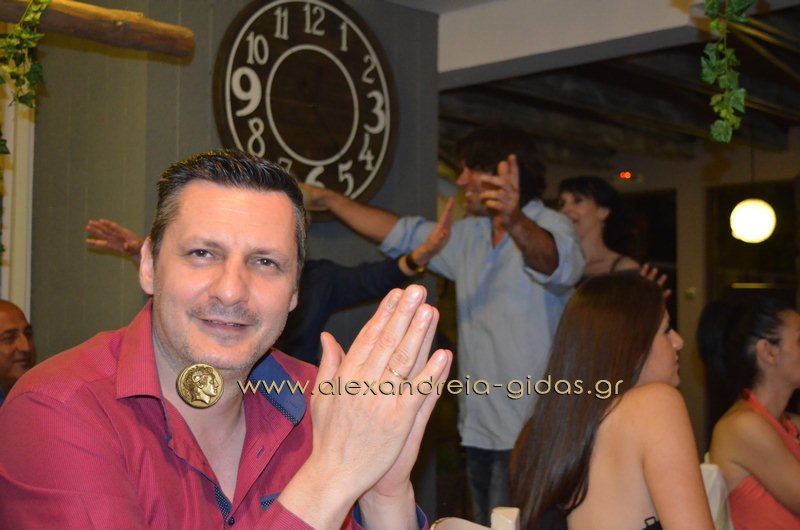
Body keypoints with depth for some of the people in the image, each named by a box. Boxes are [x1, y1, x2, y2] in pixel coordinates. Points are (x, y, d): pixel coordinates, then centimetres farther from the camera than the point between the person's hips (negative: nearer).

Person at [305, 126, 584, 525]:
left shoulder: (551, 227, -10)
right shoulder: (468, 236, 15)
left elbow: (555, 261, -32)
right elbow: (401, 234, 20)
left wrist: (515, 221, -54)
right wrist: (328, 199, 13)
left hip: (529, 429, -7)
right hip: (480, 427, 8)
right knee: (484, 523, 10)